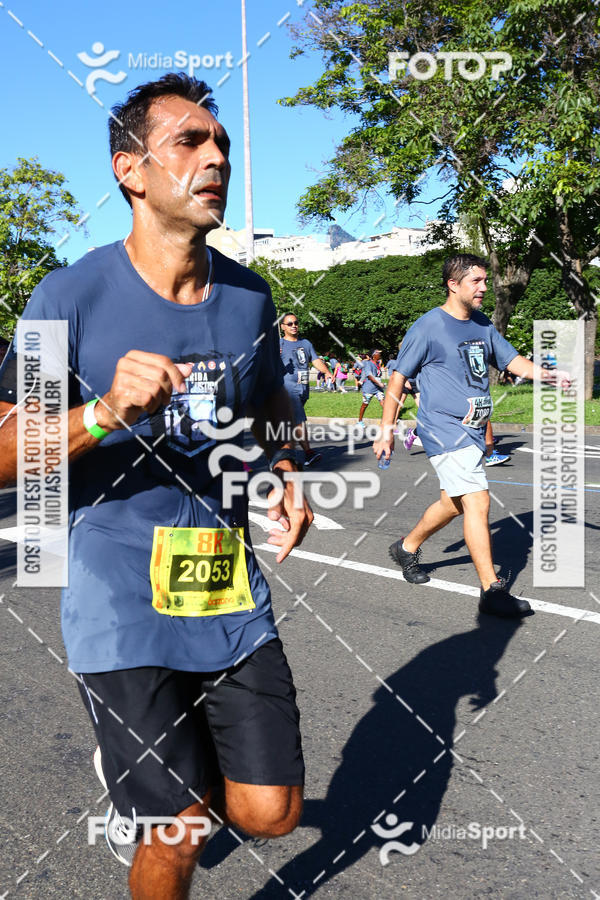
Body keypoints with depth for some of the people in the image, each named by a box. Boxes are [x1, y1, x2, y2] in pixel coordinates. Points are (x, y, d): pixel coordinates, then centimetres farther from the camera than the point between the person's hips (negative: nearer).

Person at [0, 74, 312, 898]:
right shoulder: (73, 296, -11)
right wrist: (106, 412, -28)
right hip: (124, 613, -4)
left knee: (270, 813, 9)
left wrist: (288, 481, 2)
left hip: (234, 601, 5)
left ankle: (146, 770, 38)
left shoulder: (249, 296, 4)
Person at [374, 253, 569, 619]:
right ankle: (493, 590, -8)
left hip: (474, 431, 8)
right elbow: (398, 379, -6)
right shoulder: (427, 327, -9)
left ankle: (407, 548, 40)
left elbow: (511, 359, 12)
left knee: (453, 503, 17)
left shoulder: (483, 325, 12)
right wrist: (386, 432, -6)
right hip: (444, 430, -8)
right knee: (477, 502, -14)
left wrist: (544, 373, -9)